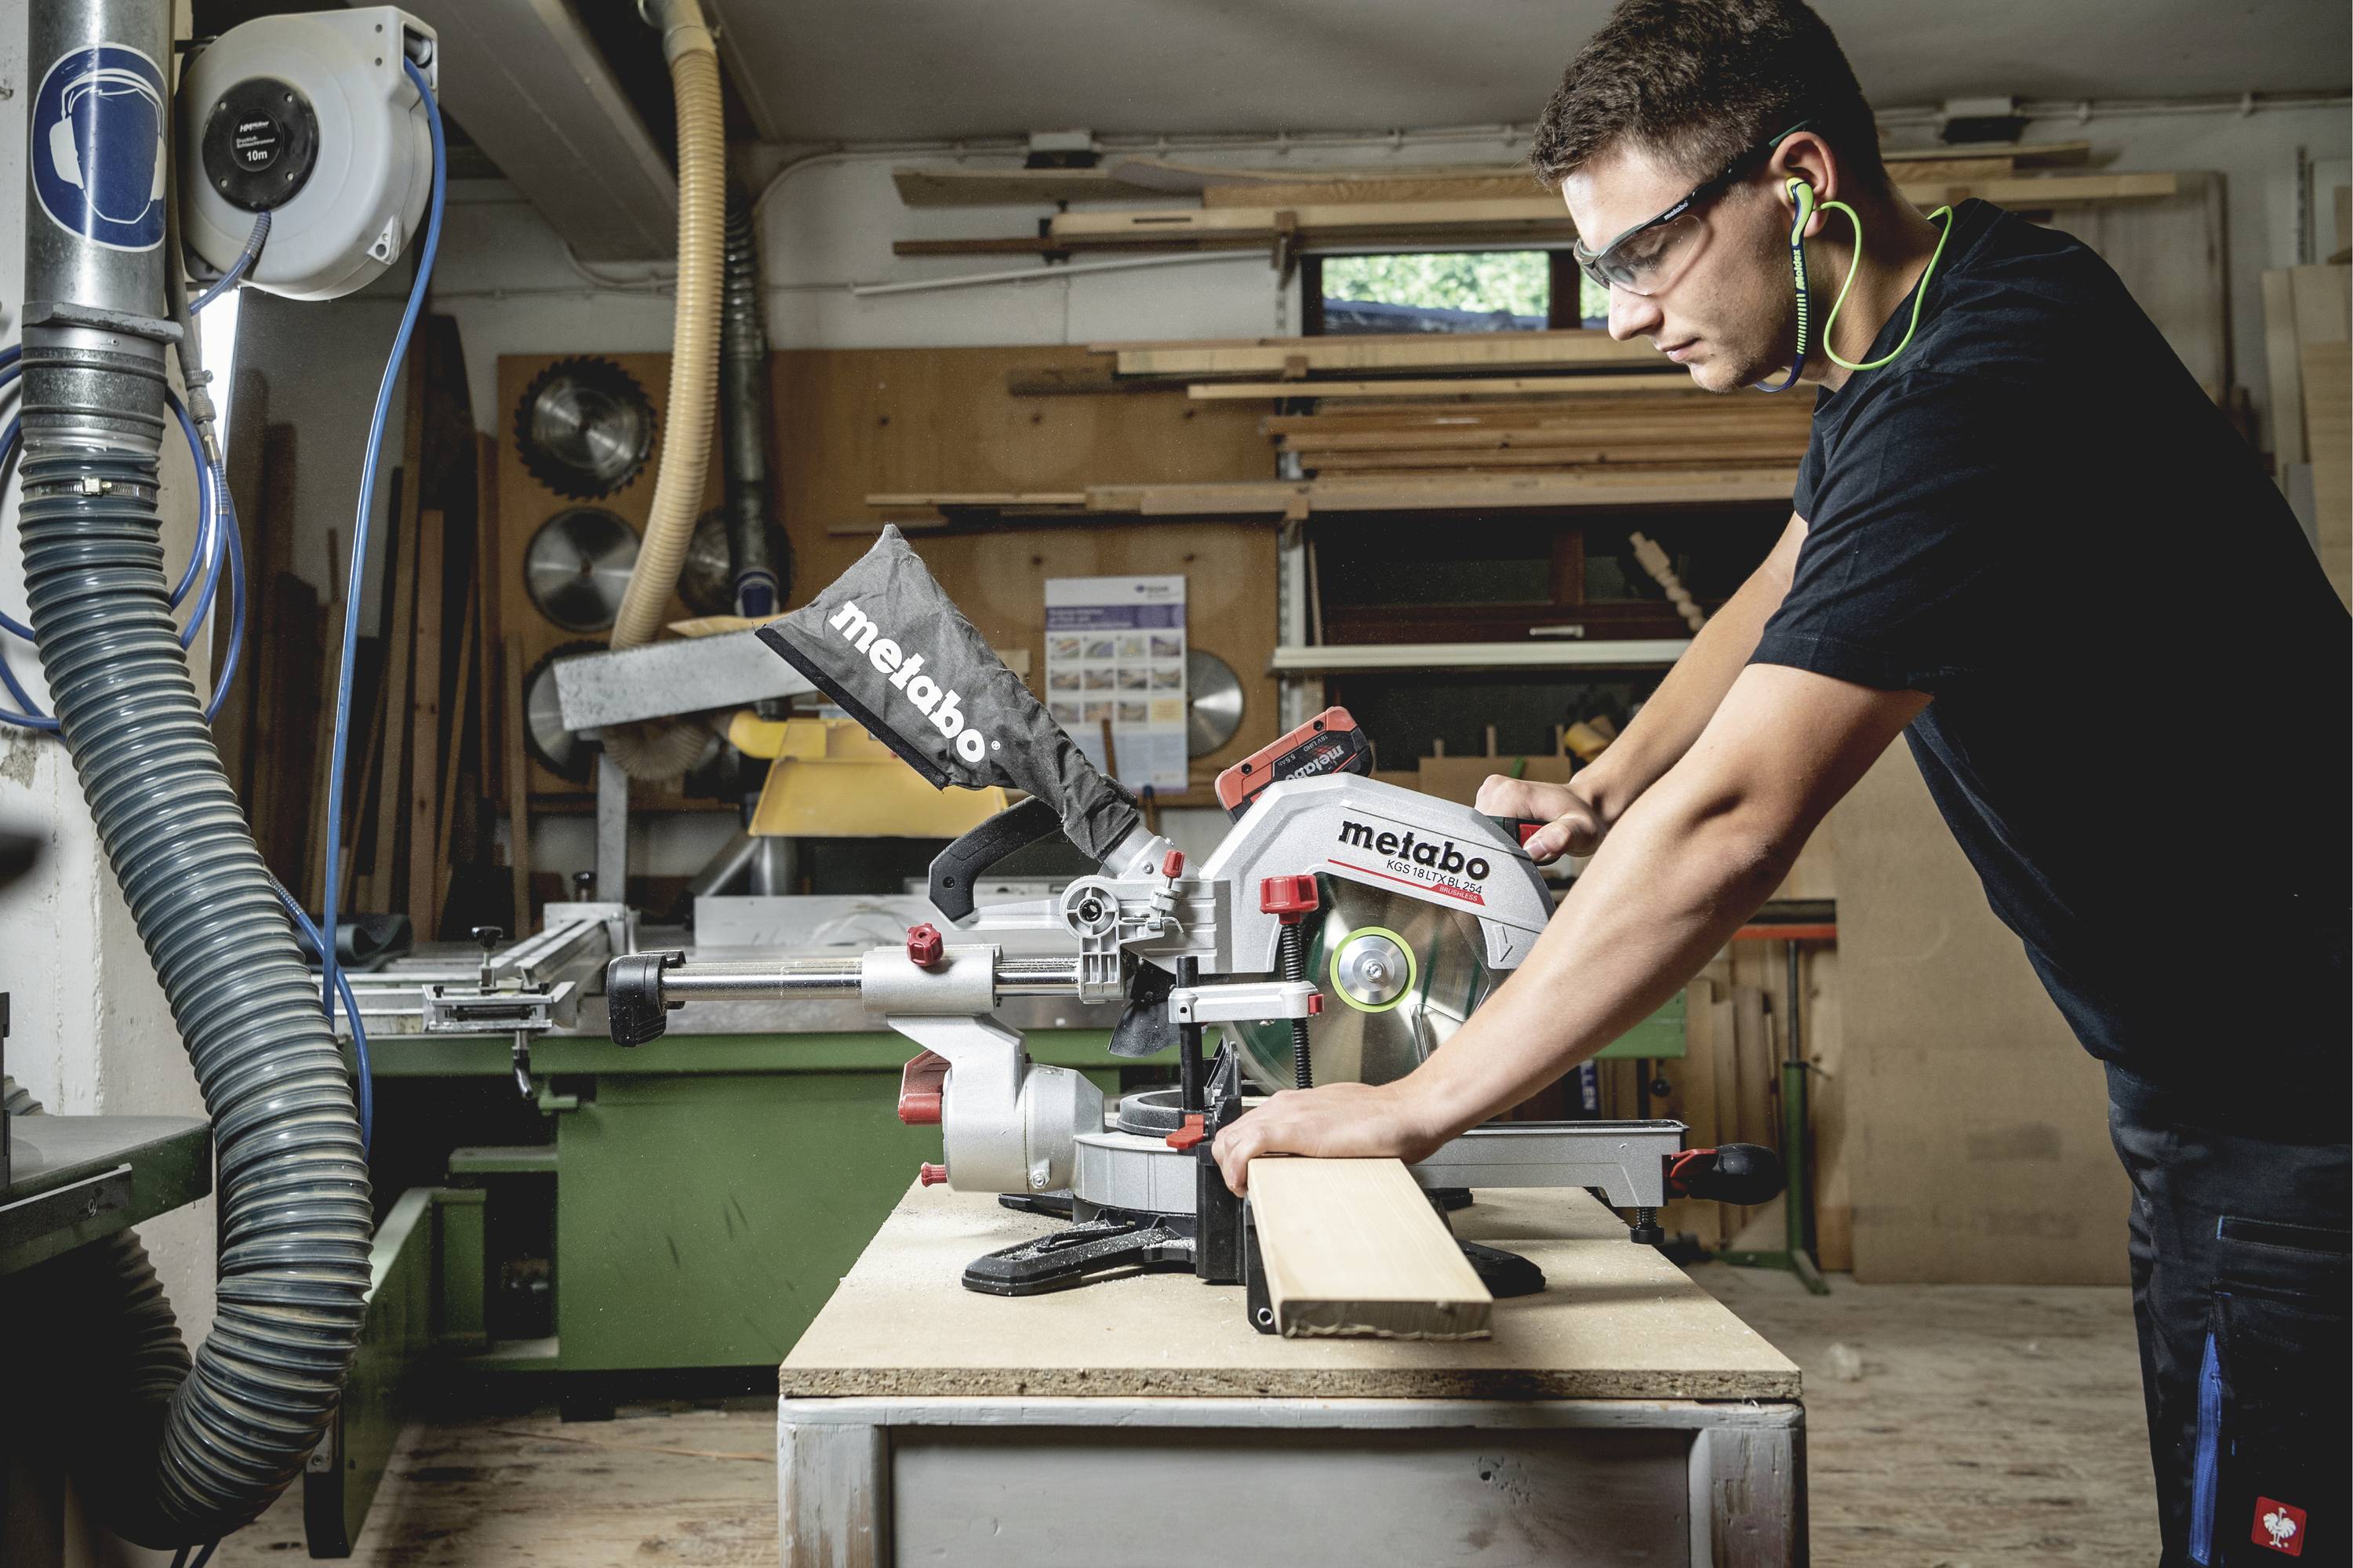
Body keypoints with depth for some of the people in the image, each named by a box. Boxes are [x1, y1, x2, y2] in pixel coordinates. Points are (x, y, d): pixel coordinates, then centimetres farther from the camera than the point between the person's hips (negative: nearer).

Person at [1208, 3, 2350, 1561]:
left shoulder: (1977, 390, -28)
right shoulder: (1915, 318, 5)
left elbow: (1730, 827, -34)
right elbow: (1790, 589, 21)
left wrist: (1415, 1105, -27)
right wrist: (1603, 789, 10)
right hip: (2220, 1074, 10)